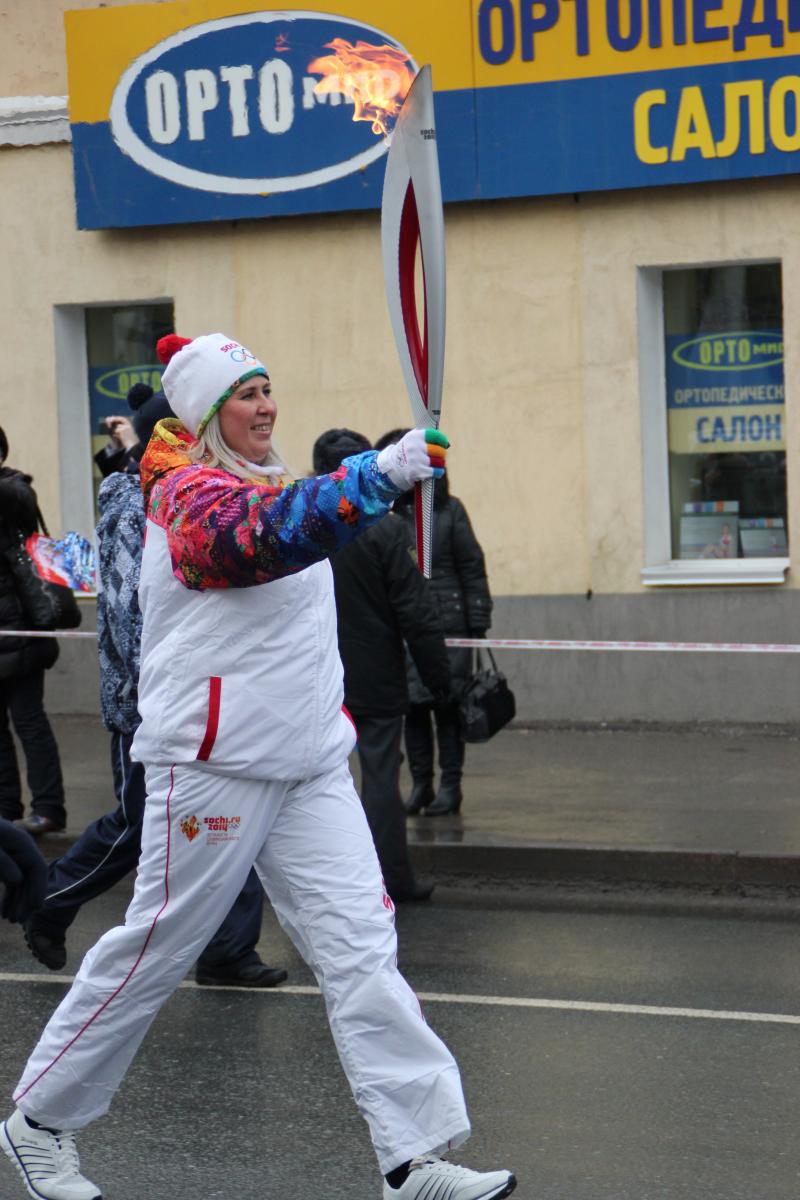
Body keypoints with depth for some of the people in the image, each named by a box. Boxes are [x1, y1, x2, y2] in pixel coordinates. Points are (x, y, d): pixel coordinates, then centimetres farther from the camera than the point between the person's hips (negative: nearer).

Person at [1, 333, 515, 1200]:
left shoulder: (257, 482, 16)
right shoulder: (192, 495, -13)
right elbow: (262, 538, -35)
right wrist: (378, 477, -49)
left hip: (308, 763, 8)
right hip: (214, 761, -8)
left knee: (359, 947, -3)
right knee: (157, 947, 2)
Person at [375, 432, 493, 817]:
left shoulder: (448, 510, 3)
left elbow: (472, 567, 4)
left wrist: (478, 623, -1)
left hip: (447, 623, -2)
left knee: (446, 704, 0)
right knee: (413, 706, 4)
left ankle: (450, 785, 7)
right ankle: (420, 785, 12)